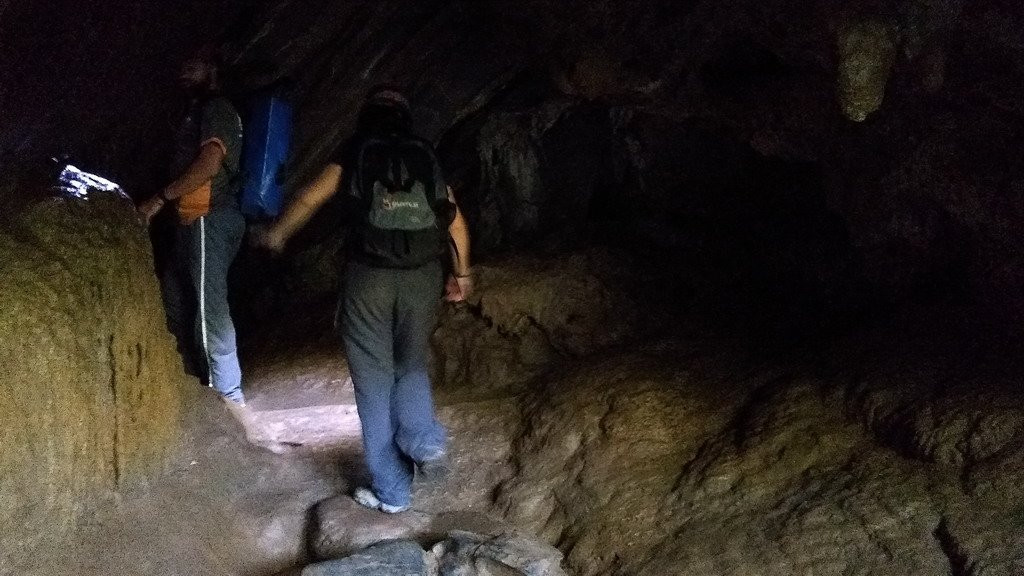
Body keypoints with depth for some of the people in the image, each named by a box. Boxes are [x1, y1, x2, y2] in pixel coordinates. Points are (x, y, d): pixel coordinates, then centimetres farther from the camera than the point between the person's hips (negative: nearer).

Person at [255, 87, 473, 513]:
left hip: (368, 276, -2)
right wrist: (461, 274, 24)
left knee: (375, 382, 6)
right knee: (411, 367, 21)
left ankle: (391, 491, 7)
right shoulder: (426, 157, 14)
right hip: (423, 277, 2)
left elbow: (309, 199, 17)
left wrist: (275, 236, 34)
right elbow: (455, 220, 13)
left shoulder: (353, 153, 9)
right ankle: (426, 442, -4)